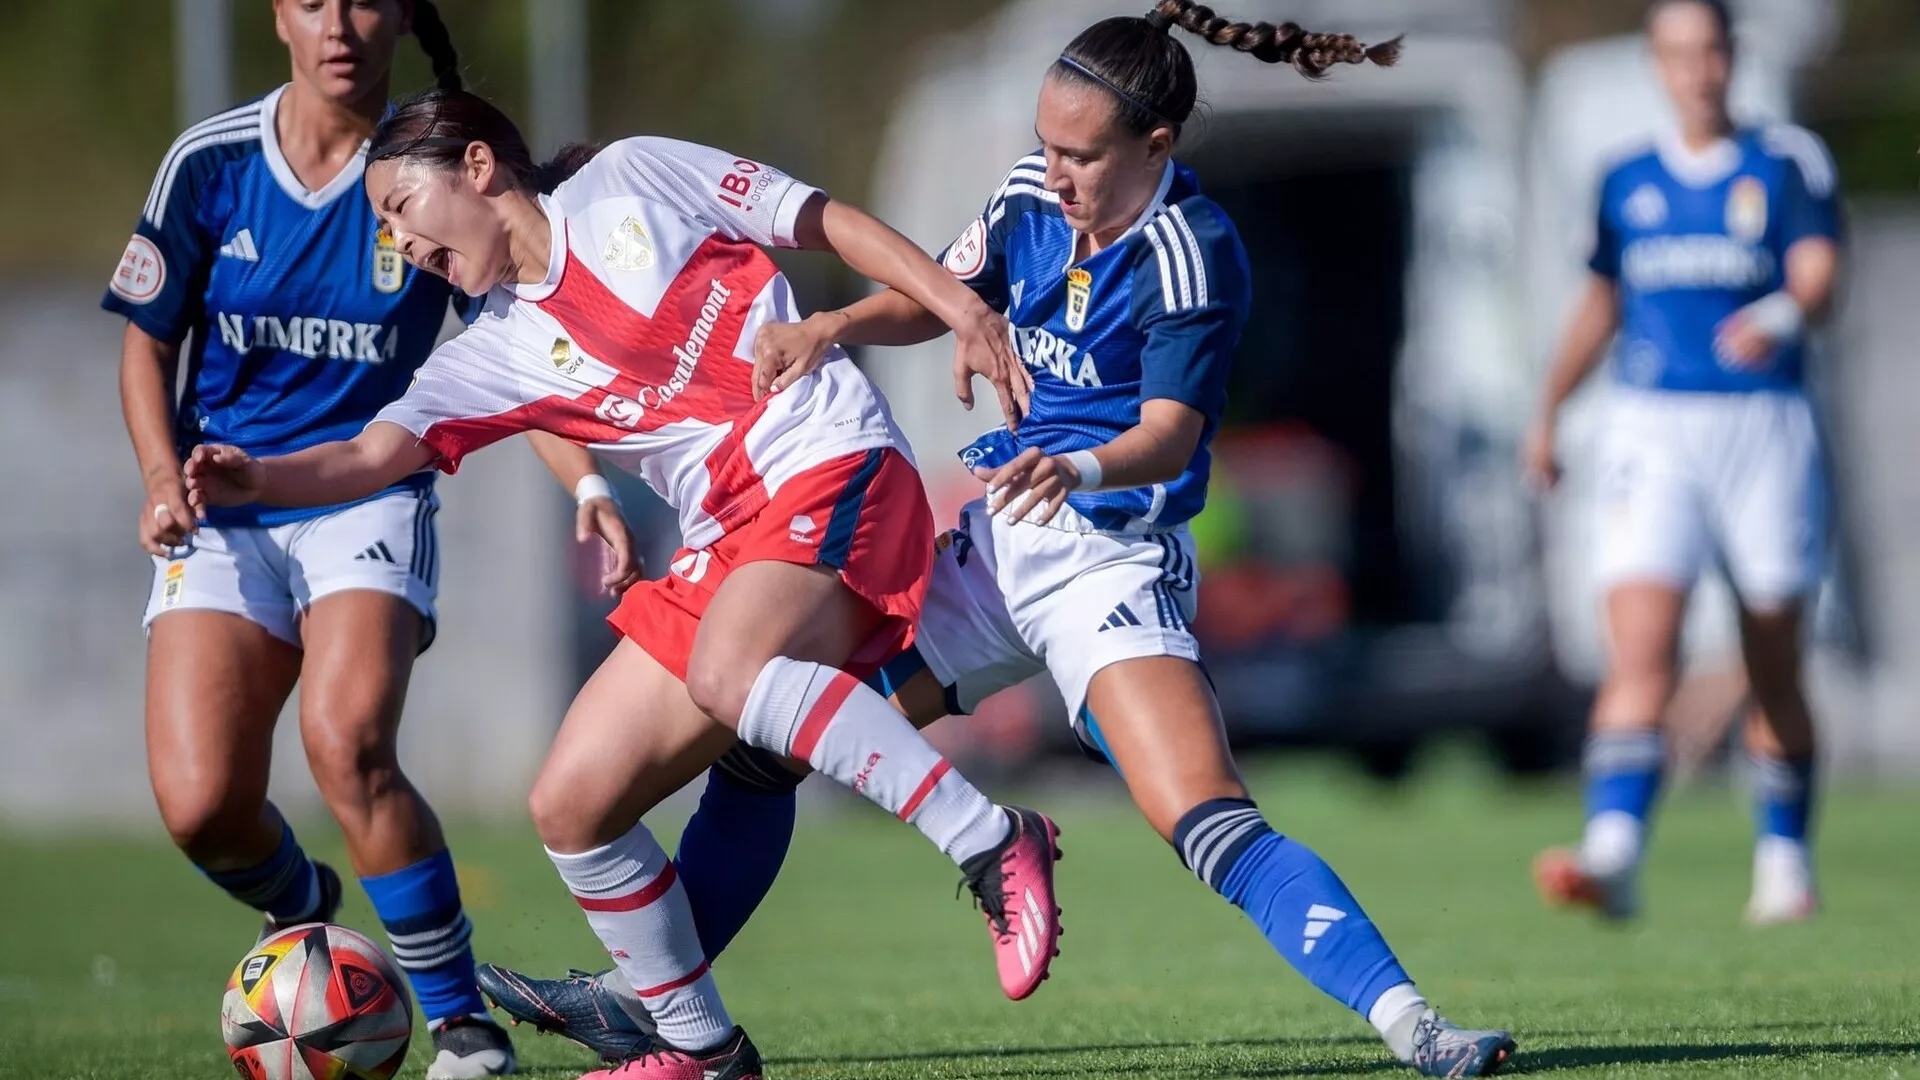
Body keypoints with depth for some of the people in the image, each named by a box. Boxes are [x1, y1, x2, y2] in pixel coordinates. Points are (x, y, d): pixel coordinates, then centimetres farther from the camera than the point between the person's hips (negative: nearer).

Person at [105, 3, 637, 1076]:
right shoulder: (209, 165, -3)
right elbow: (148, 341, 9)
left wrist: (589, 482, -16)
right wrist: (165, 476, -7)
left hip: (371, 497, -2)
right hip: (224, 509, 2)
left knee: (347, 741, -29)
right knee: (200, 805, -14)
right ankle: (301, 908, 24)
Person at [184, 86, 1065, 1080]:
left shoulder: (631, 182, 4)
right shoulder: (491, 358, 13)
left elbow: (827, 222, 9)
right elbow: (375, 454, -1)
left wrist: (958, 304, -1)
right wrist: (256, 480, -20)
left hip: (835, 472, -7)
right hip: (724, 548, 7)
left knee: (725, 672, -37)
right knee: (570, 807, 1)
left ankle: (992, 844, -33)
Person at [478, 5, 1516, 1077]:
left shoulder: (1191, 256, -19)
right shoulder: (1033, 194, 1)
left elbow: (1170, 433, -29)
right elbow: (936, 299, 17)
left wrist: (1082, 470, -50)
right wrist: (830, 327, -4)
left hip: (1112, 564, -8)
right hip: (996, 542, 8)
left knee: (1209, 819, -27)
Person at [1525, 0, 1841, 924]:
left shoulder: (1787, 163, 3)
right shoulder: (1628, 183, 13)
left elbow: (1819, 275, -11)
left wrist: (1781, 317, -33)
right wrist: (1547, 413, 25)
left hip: (1763, 425, -1)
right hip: (1650, 431, 1)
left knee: (1773, 673, 7)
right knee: (1640, 655, -16)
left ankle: (1784, 863, 25)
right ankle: (1613, 859, -29)